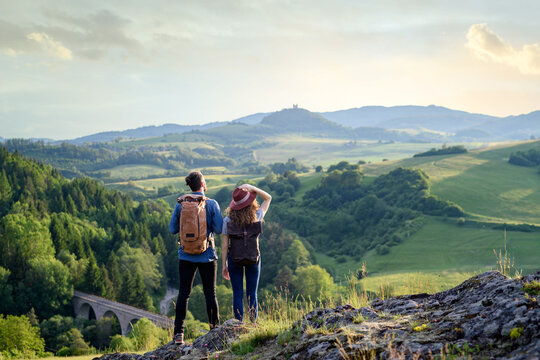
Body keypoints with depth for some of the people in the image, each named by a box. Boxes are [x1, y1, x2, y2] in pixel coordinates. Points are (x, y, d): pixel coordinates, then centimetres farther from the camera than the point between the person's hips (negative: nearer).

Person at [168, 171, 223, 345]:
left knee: (183, 293, 5)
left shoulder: (181, 204, -2)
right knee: (210, 293, 8)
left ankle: (178, 333, 4)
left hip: (186, 255, 2)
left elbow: (172, 229, 3)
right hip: (207, 255, -2)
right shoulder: (212, 204, -8)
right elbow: (219, 229, -9)